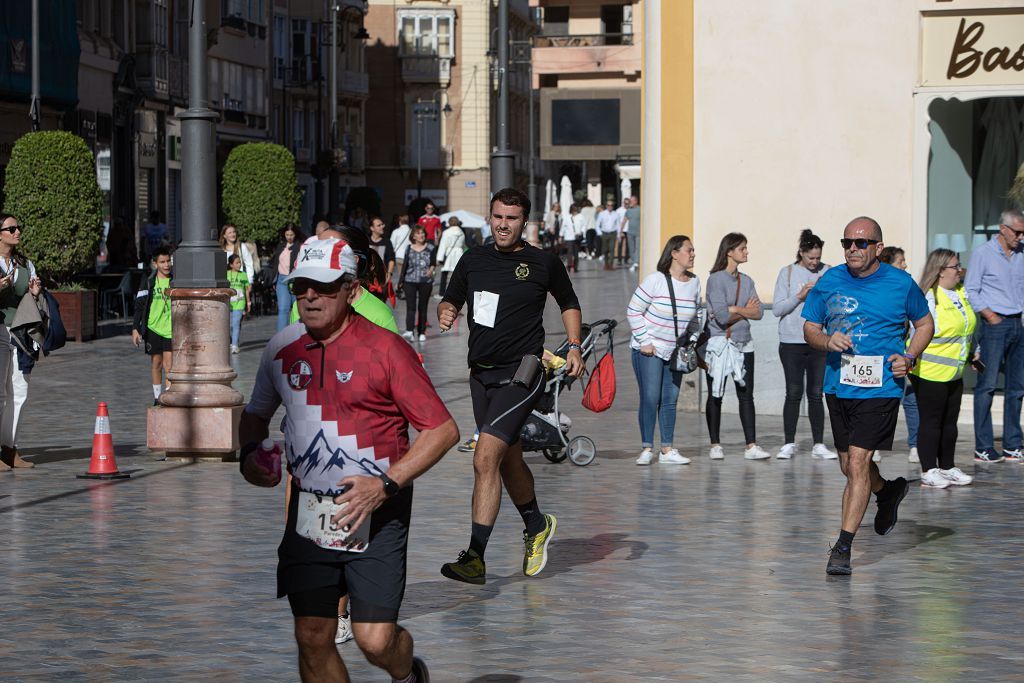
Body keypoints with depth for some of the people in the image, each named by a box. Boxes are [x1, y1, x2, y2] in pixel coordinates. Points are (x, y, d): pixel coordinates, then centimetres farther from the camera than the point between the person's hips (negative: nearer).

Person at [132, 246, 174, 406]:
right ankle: (157, 397, 19)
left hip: (170, 329, 0)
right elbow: (139, 307, 0)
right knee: (156, 363, 8)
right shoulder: (149, 283, -1)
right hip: (153, 328, 0)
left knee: (168, 366, -7)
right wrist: (135, 329, -6)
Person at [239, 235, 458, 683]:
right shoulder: (282, 348, 6)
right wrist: (249, 452, 3)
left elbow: (443, 430, -9)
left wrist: (386, 485, -17)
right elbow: (257, 412, 25)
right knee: (312, 639, 0)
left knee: (375, 640, -9)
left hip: (377, 515, -4)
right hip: (308, 512, 4)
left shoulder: (385, 348, -9)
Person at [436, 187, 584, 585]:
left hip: (520, 374, -6)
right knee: (508, 462, 19)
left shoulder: (544, 263, 0)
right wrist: (445, 312, -4)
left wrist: (574, 347, 4)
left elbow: (569, 303, 15)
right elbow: (450, 300, 19)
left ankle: (475, 558, -21)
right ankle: (536, 527, 45)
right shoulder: (473, 261, 8)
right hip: (481, 373, 6)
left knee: (485, 460, -19)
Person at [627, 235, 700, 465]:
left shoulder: (694, 282, 4)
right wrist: (644, 342, -13)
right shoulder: (655, 280, -13)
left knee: (670, 400, 6)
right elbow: (633, 311, -11)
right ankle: (646, 449, -3)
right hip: (649, 350, -5)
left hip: (675, 351, 5)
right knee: (650, 398, -8)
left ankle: (667, 450, 10)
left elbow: (694, 316, 16)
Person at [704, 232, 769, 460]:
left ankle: (751, 446, 0)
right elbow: (722, 316, -17)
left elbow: (759, 312, 1)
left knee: (746, 395, 1)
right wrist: (745, 311, -4)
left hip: (743, 344, 5)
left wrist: (733, 310, -11)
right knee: (716, 396, 3)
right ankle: (715, 445, 9)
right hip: (719, 344, -5)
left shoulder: (746, 281, 12)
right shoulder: (716, 279, -7)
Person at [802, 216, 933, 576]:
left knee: (857, 464, -13)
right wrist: (826, 341, -12)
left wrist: (910, 358, -5)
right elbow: (809, 327, 11)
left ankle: (843, 546, -9)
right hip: (838, 386, 5)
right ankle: (888, 491, 48)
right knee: (849, 467, 15)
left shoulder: (901, 284, -2)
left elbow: (924, 322, 12)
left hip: (880, 388, -4)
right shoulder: (829, 281, 4)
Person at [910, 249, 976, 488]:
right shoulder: (928, 297, -16)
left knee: (950, 422, 13)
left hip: (954, 373, 8)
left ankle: (948, 468, 23)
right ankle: (928, 471, 4)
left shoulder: (960, 293, 9)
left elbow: (969, 324, 24)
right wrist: (910, 366, -17)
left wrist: (973, 352, 24)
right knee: (931, 422, -2)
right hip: (930, 373, -8)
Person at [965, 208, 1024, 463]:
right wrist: (990, 315, -11)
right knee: (986, 386, -6)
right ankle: (983, 448, -4)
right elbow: (971, 291, -4)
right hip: (994, 326, -6)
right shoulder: (983, 253, -3)